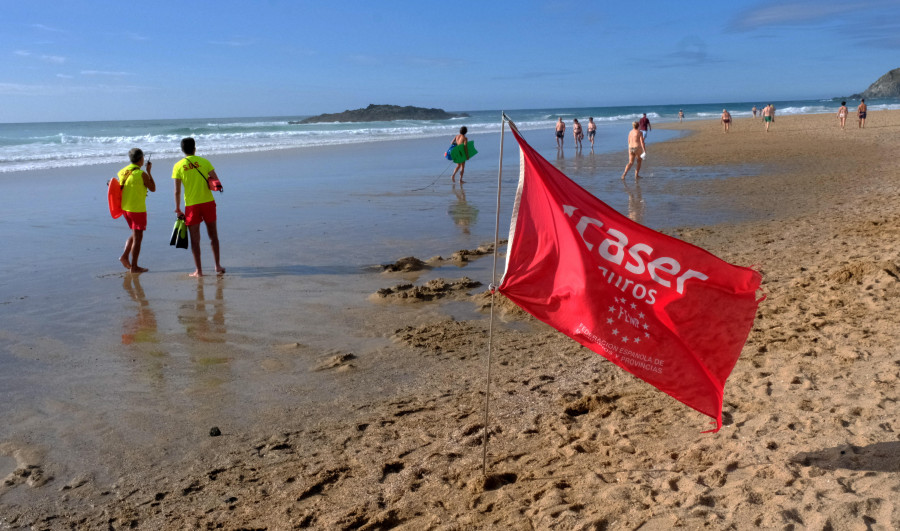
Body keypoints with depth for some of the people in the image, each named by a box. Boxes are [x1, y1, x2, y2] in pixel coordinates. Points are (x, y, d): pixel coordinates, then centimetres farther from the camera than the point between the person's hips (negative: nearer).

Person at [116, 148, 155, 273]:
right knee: (138, 237, 1)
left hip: (125, 207, 7)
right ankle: (134, 266, 4)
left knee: (135, 233, 24)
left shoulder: (122, 172, 5)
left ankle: (125, 256, 13)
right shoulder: (142, 174, -16)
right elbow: (153, 188, -4)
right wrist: (149, 171, -2)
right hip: (138, 209, -7)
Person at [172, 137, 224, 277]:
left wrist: (178, 209, 3)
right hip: (208, 202, 1)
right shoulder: (204, 162, -1)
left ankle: (199, 270, 8)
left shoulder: (178, 166, -3)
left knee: (195, 239, 6)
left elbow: (177, 191, -5)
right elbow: (216, 181, -3)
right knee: (213, 235, 13)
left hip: (191, 205, -1)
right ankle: (218, 265, 17)